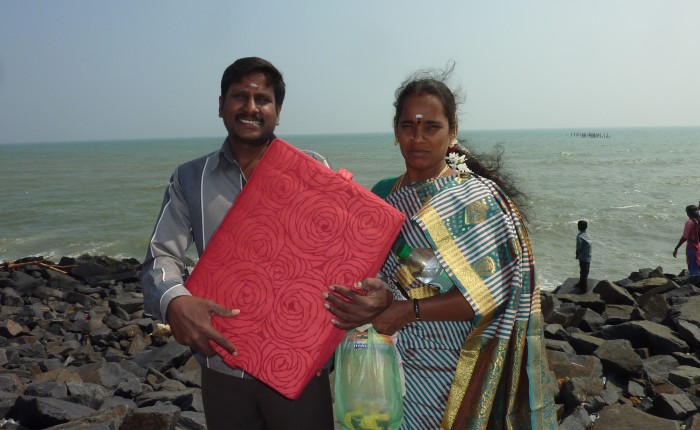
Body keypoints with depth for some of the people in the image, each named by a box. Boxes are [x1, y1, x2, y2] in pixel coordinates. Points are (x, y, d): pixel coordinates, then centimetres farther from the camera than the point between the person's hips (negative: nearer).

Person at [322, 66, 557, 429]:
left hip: (447, 373, -4)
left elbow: (490, 292, -17)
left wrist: (405, 310, -24)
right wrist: (377, 299, -16)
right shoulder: (382, 195, 5)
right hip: (386, 362, 5)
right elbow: (365, 275, 7)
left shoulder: (479, 199, -10)